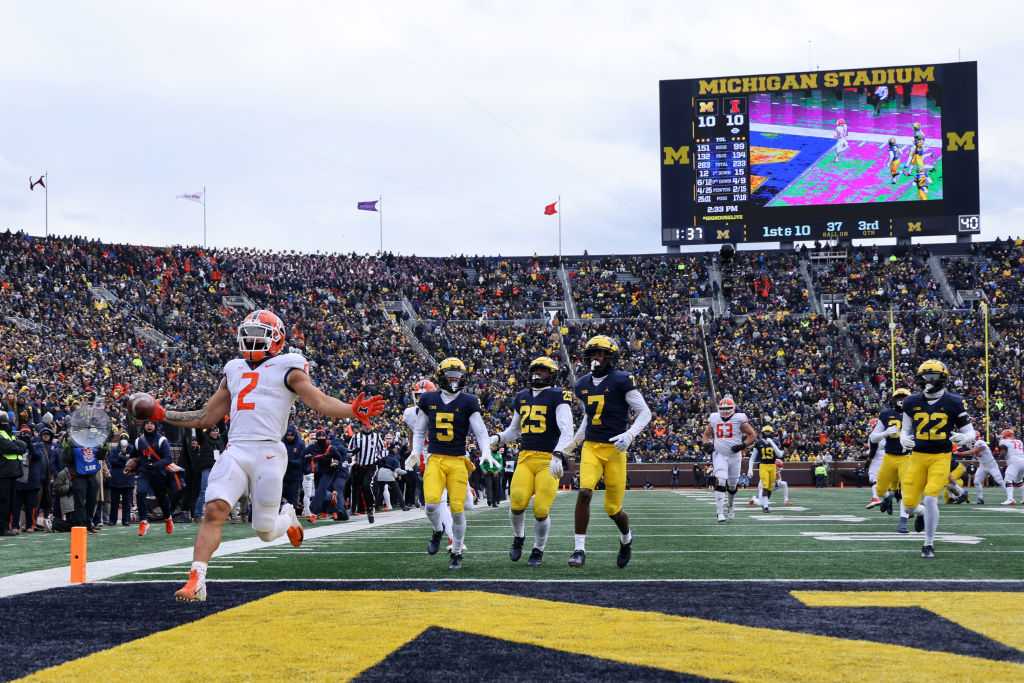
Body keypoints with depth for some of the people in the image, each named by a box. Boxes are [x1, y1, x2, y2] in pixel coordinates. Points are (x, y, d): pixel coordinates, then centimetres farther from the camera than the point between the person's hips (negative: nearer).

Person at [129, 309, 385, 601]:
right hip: (235, 451, 4)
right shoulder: (234, 370, 23)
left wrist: (353, 411, -23)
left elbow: (321, 402, -5)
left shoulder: (287, 368, 7)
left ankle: (287, 517, 37)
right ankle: (196, 581, -22)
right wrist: (162, 415, 24)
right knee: (213, 511, -19)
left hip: (267, 453, -4)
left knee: (266, 532, 1)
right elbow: (207, 418, 29)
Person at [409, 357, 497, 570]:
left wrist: (485, 452, -14)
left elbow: (480, 431, 1)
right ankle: (437, 531, 15)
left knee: (457, 508, -4)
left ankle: (456, 553, 15)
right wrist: (416, 451, 5)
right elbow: (420, 430, 19)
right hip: (435, 459, 1)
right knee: (431, 502, -19)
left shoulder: (468, 402, 1)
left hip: (458, 461, -1)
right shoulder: (428, 400, 8)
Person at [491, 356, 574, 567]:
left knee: (541, 510, -8)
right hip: (526, 458, 4)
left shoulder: (558, 397, -3)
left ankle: (538, 551, 14)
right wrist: (498, 439, 9)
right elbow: (514, 430, 28)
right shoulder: (522, 397, 16)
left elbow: (567, 431, -13)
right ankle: (518, 539, 14)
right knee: (517, 502, -14)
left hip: (549, 460, -4)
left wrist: (557, 455, -26)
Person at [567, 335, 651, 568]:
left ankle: (626, 539, 35)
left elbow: (645, 413, -6)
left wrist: (629, 435, -20)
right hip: (591, 447, 4)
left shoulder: (621, 381, -8)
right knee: (584, 492, -20)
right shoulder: (583, 384, 10)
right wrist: (573, 443, 26)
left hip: (614, 449, -4)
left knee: (613, 508, 2)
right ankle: (579, 549, -14)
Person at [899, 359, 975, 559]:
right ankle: (920, 513, 39)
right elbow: (905, 430, 13)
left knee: (930, 499, -16)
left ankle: (929, 544, 1)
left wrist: (963, 438, -23)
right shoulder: (912, 402, 2)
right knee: (909, 503, -1)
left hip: (941, 457, -3)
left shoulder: (953, 403, -5)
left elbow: (970, 433, 0)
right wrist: (904, 439, -10)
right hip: (917, 456, 3)